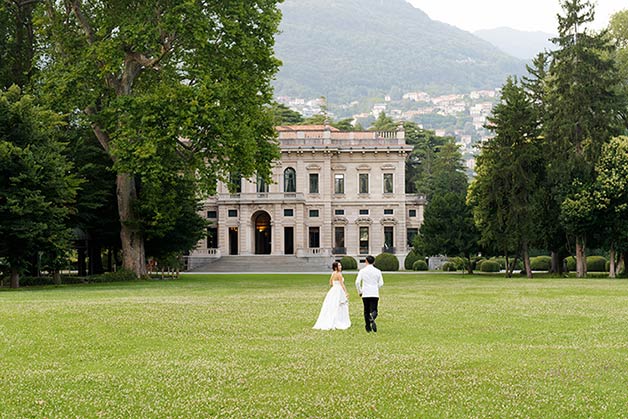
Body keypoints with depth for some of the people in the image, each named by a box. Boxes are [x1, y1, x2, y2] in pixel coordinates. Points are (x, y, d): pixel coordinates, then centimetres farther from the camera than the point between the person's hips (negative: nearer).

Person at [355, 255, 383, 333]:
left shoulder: (362, 271, -1)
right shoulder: (378, 271, 3)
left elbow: (357, 282, -8)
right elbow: (381, 284, 4)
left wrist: (359, 291, 7)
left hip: (365, 294, 0)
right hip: (375, 294, 0)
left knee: (366, 311, 12)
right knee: (374, 310, 0)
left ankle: (368, 327, 12)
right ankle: (372, 319, -33)